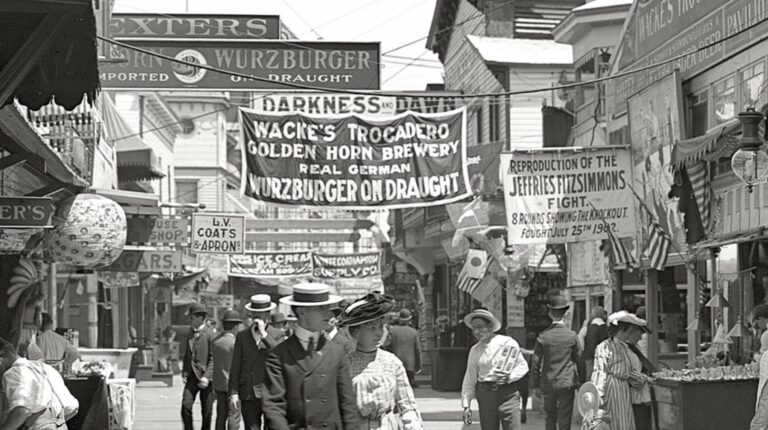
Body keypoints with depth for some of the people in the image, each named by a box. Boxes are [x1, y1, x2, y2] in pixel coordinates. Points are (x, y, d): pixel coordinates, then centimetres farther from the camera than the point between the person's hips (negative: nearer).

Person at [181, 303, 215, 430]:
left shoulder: (210, 335, -8)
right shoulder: (190, 335, 14)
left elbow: (213, 358, -12)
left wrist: (207, 376, -19)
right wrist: (184, 372, 9)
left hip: (205, 378, -5)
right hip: (192, 377, 5)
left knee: (206, 412, 2)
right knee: (186, 406, -8)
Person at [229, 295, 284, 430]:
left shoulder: (277, 335, 7)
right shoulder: (242, 336, 12)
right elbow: (235, 368, 9)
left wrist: (264, 334, -13)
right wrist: (234, 393, 1)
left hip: (271, 393, -2)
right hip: (249, 395, 2)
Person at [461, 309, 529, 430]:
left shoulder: (508, 343, -1)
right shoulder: (475, 350, 9)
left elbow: (523, 366, 3)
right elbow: (469, 379, 12)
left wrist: (509, 376, -15)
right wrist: (466, 405, 8)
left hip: (508, 393, -3)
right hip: (485, 395, 3)